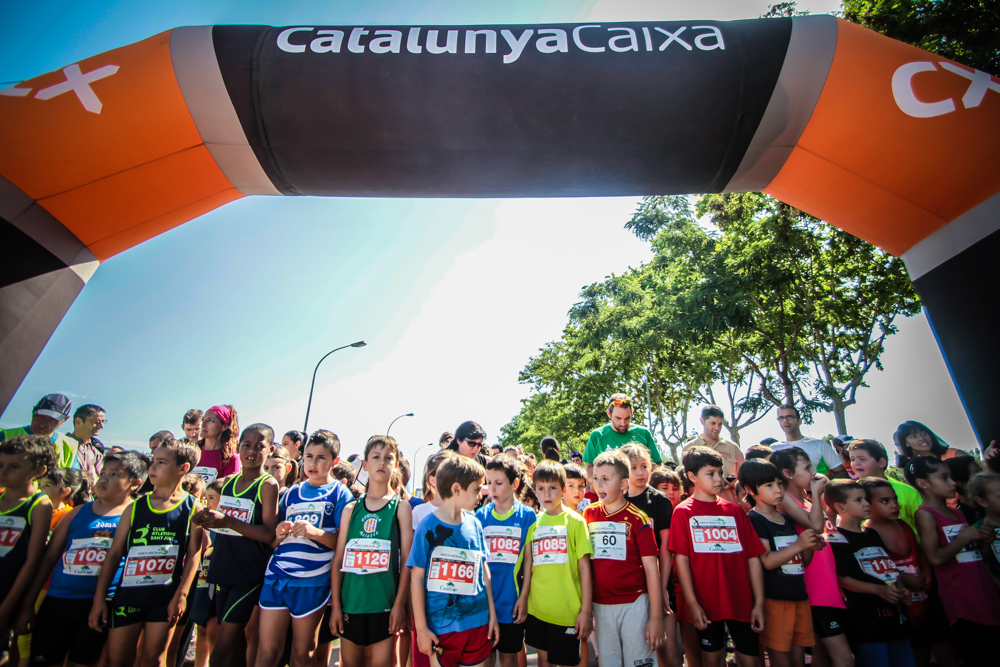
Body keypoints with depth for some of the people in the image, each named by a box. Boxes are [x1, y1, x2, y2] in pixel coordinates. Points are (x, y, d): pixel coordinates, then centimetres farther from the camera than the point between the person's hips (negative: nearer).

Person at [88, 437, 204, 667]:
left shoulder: (193, 509, -6)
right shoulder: (136, 506, 2)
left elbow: (194, 554, -7)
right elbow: (114, 553, 5)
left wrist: (181, 595, -12)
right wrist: (99, 598, 2)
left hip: (165, 597, -3)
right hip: (128, 594, 3)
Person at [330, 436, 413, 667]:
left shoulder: (401, 507, -1)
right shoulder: (351, 509, 6)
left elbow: (407, 560, -4)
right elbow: (338, 560, 6)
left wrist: (400, 604, -8)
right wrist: (336, 605, 1)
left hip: (385, 603, -2)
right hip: (351, 602, 3)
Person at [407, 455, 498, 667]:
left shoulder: (474, 524, 1)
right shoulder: (428, 526, -12)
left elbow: (483, 569, 8)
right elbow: (417, 578, -9)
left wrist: (492, 614, 10)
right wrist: (421, 628, -8)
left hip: (477, 623, 4)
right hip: (439, 627, -4)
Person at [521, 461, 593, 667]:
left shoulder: (575, 521, -8)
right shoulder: (534, 523, 4)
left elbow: (584, 567, -8)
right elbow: (529, 562, 6)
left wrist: (586, 610, -9)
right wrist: (523, 595, 1)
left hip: (567, 610, -3)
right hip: (537, 608, 4)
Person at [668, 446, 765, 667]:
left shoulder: (734, 510, 5)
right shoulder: (683, 512, -4)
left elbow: (753, 557, 4)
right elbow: (681, 558, -7)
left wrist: (759, 602, 0)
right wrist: (692, 603, -11)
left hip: (741, 601, 3)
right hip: (706, 604, -2)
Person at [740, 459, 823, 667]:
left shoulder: (788, 519, 12)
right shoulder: (753, 520, -12)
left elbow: (801, 562, 19)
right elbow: (767, 561, -19)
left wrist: (810, 548, -2)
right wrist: (799, 544, -21)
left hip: (799, 596, 7)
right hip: (774, 599, -7)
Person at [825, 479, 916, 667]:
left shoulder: (873, 534, 15)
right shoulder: (838, 540, -11)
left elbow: (890, 568, 21)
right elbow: (843, 579, -16)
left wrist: (901, 591, 4)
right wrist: (878, 589, -23)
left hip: (894, 615, 8)